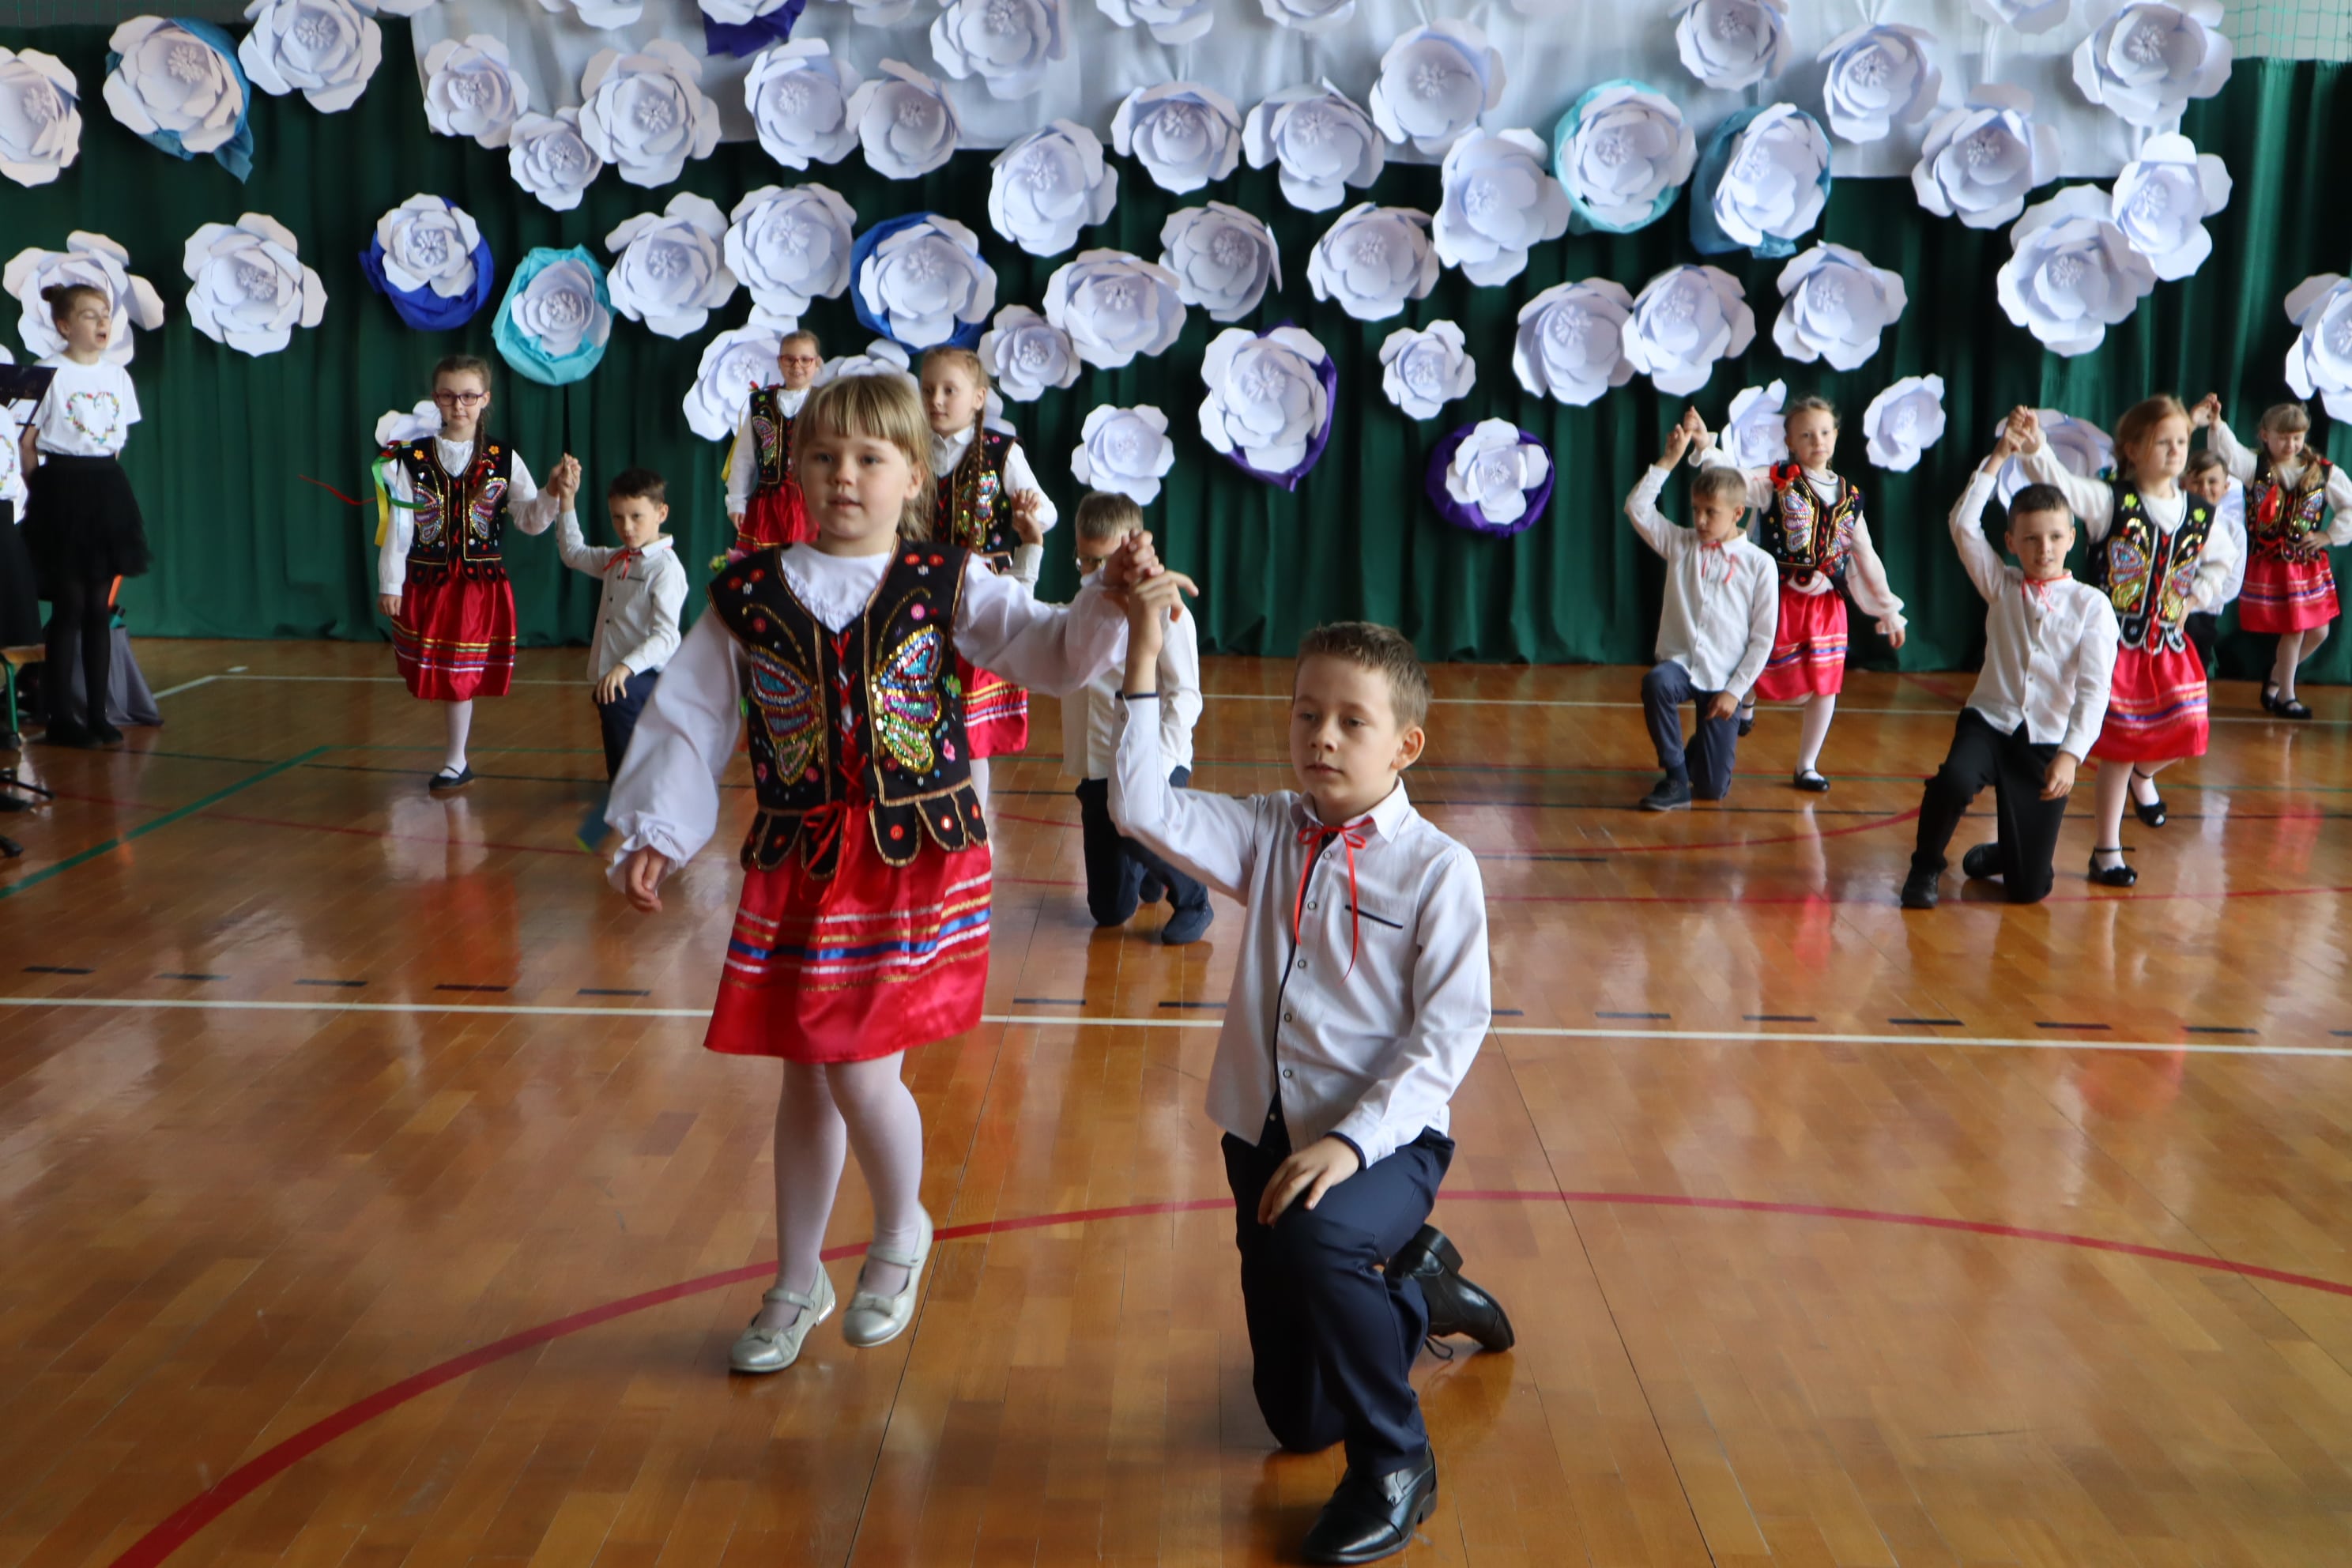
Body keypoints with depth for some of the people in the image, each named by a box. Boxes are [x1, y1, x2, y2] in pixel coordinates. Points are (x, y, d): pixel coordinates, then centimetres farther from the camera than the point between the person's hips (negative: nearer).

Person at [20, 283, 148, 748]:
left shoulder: (117, 376, 9)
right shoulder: (49, 373, -7)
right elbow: (26, 441, -5)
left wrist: (104, 475, 10)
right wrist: (42, 490, -4)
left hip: (107, 490, 5)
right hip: (64, 490, -5)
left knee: (99, 607, 6)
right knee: (69, 606, -3)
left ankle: (97, 713, 12)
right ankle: (61, 718, 4)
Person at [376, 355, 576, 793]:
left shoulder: (504, 460, 0)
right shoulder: (411, 459, -2)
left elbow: (531, 520, -5)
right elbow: (397, 526, -2)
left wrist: (554, 494, -24)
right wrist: (390, 584, -3)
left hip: (483, 585, 0)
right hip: (426, 584, 0)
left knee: (462, 674, 7)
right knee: (438, 674, 4)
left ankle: (455, 764, 19)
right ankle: (457, 762, 20)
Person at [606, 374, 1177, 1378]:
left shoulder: (947, 585, 0)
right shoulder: (748, 595, 3)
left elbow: (1052, 654, -8)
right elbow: (689, 720, 6)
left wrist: (1108, 600, -26)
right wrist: (654, 833, 0)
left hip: (918, 861, -2)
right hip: (795, 868, 2)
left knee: (860, 1072, -8)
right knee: (805, 1079, 11)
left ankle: (901, 1231, 25)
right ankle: (797, 1285, 31)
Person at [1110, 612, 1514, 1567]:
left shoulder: (1438, 868, -9)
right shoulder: (1268, 834, 4)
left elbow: (1450, 1032, -14)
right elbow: (1142, 806, -8)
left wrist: (1353, 1141, -25)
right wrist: (1144, 656, -13)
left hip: (1383, 1141, -5)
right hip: (1268, 1137, 5)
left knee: (1313, 1238, -40)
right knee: (1298, 1418, 11)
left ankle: (1396, 1464, -13)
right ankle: (1413, 1289, 43)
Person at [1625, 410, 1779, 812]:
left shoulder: (1759, 564, -3)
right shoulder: (1680, 545, 3)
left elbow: (1763, 638, -2)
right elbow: (1637, 507, -9)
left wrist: (1734, 690, -8)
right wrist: (1671, 459, -13)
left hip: (1724, 680, -1)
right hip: (1680, 664, 1)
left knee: (1714, 789, -1)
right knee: (1656, 682, -39)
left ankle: (1703, 743, 38)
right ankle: (1675, 778, -19)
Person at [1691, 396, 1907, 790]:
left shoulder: (1849, 496, 6)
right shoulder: (1777, 482, -6)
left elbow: (1866, 557, 11)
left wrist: (1888, 611, 13)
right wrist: (1706, 446, -40)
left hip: (1827, 605, 4)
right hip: (1782, 600, -4)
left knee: (1825, 686, 4)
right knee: (1790, 685, 4)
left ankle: (1807, 766, 18)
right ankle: (1746, 697, 40)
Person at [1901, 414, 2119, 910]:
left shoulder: (2092, 605, -3)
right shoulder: (2001, 586, 4)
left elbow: (2093, 690, -10)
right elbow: (1964, 524, -8)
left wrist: (2071, 754, -22)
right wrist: (1999, 457, -10)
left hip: (2047, 743, 0)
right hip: (1989, 721, 1)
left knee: (2029, 888, -1)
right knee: (1955, 781, -37)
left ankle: (1998, 854, 37)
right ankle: (1925, 868, -7)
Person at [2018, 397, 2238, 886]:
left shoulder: (2201, 515, 3)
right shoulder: (2111, 502, -12)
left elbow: (2219, 561, 22)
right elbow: (2062, 484, -29)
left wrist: (2196, 597, 5)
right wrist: (2034, 448, -46)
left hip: (2169, 646, 5)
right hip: (2116, 644, -5)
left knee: (2185, 733, 2)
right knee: (2120, 747, 1)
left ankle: (2142, 776, 39)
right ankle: (2107, 851, 15)